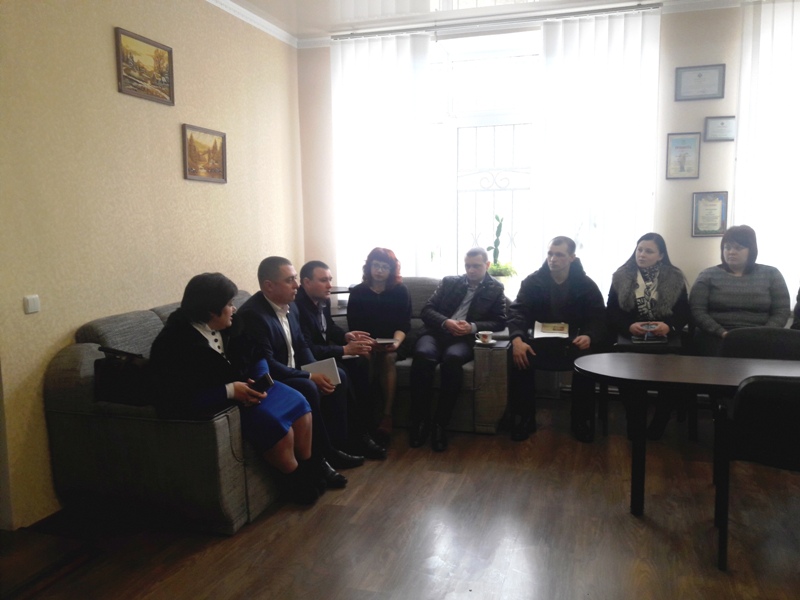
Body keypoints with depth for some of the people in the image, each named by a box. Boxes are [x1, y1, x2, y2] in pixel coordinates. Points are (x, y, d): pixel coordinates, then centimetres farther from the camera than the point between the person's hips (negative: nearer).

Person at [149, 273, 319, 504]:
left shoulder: (229, 325, 0)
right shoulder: (173, 344, -20)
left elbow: (255, 357, 7)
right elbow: (180, 399, -24)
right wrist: (230, 391, -30)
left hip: (247, 388, 8)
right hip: (215, 403, -7)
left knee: (298, 404, -9)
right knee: (273, 423, -25)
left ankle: (308, 469, 6)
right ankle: (296, 480, -1)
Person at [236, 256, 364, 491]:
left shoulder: (290, 306, 4)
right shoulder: (252, 314, -25)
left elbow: (301, 346, 11)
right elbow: (266, 365, -29)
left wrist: (318, 372, -8)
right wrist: (310, 377, -26)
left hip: (293, 372, 10)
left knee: (337, 376, 1)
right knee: (308, 389, -31)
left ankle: (334, 446, 7)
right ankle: (319, 458, -16)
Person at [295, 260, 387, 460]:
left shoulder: (323, 300, 1)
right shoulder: (297, 306, -26)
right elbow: (307, 350, -30)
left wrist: (347, 336, -5)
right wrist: (345, 349, -29)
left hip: (322, 353, 9)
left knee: (360, 363, -13)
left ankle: (366, 425, -8)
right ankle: (357, 437, -17)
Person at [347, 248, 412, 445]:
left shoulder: (400, 291, 2)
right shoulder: (357, 292, 2)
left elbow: (404, 324, -4)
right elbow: (354, 326, -3)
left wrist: (396, 342, -24)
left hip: (392, 342, 0)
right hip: (368, 343, 0)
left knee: (388, 357, -33)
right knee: (366, 355, -33)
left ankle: (387, 415, -33)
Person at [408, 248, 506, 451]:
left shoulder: (496, 289, 14)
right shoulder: (449, 282, 18)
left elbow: (500, 322, 5)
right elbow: (426, 310, 10)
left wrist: (473, 327, -12)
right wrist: (445, 322, -10)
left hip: (465, 338, -2)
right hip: (438, 332, 2)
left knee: (452, 359, -38)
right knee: (422, 355, -34)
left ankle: (440, 424, -28)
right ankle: (420, 420, -24)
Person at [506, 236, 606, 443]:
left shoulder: (586, 284, 0)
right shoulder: (532, 281, -1)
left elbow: (600, 318, -4)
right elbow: (517, 311, -10)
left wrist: (589, 337, -29)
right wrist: (517, 339, -31)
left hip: (574, 342, 0)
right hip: (540, 341, 0)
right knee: (519, 359, -31)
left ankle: (583, 422, -13)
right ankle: (524, 420, -15)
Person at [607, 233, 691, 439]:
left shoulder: (675, 278, 9)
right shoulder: (621, 277, 8)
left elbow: (685, 313, 5)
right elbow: (611, 312, 4)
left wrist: (669, 327, -17)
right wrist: (629, 327, -16)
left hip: (666, 340, 0)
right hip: (629, 338, 0)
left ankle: (656, 429, -6)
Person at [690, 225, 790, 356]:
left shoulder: (771, 275, 14)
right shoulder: (708, 275, 10)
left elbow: (781, 312, 7)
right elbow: (697, 310, 0)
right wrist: (723, 333, -13)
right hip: (716, 338, -1)